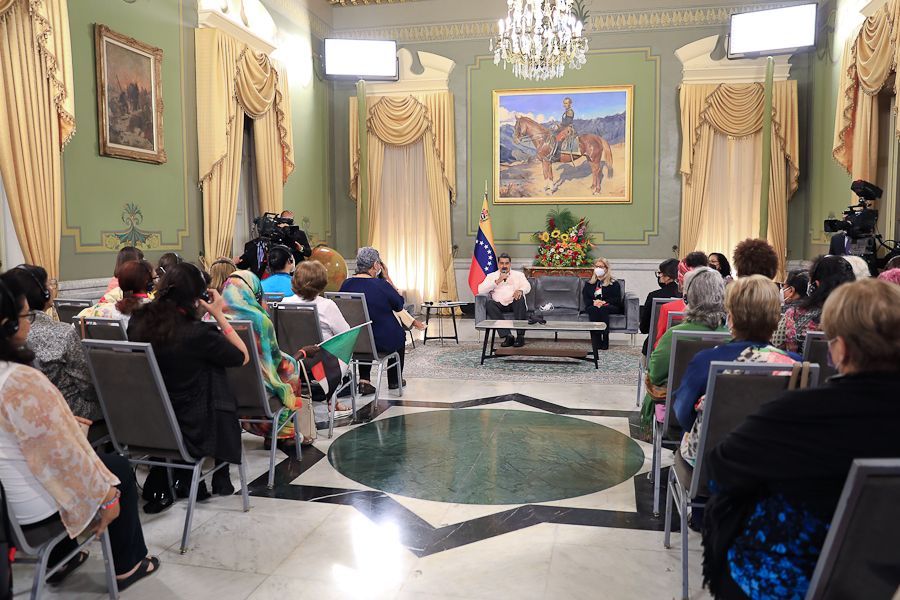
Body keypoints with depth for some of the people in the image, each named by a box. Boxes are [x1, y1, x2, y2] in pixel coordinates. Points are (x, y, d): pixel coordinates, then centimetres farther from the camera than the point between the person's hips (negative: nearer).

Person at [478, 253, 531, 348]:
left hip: (514, 304, -1)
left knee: (520, 298, -33)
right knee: (489, 303, -31)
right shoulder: (491, 276, 22)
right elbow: (480, 290, 4)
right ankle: (507, 336, -36)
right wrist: (497, 281, -4)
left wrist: (520, 290, -25)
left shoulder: (519, 275, 21)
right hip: (499, 305, 1)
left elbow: (527, 286, 1)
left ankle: (520, 336, -33)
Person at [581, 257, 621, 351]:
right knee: (593, 309, -36)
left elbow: (617, 298, 2)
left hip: (610, 306, -2)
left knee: (602, 309, -38)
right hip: (593, 306, 2)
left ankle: (605, 342, -43)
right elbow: (586, 298, 13)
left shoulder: (614, 282, 14)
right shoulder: (589, 282, 23)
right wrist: (593, 302, -11)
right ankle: (596, 343, -44)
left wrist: (604, 302, -15)